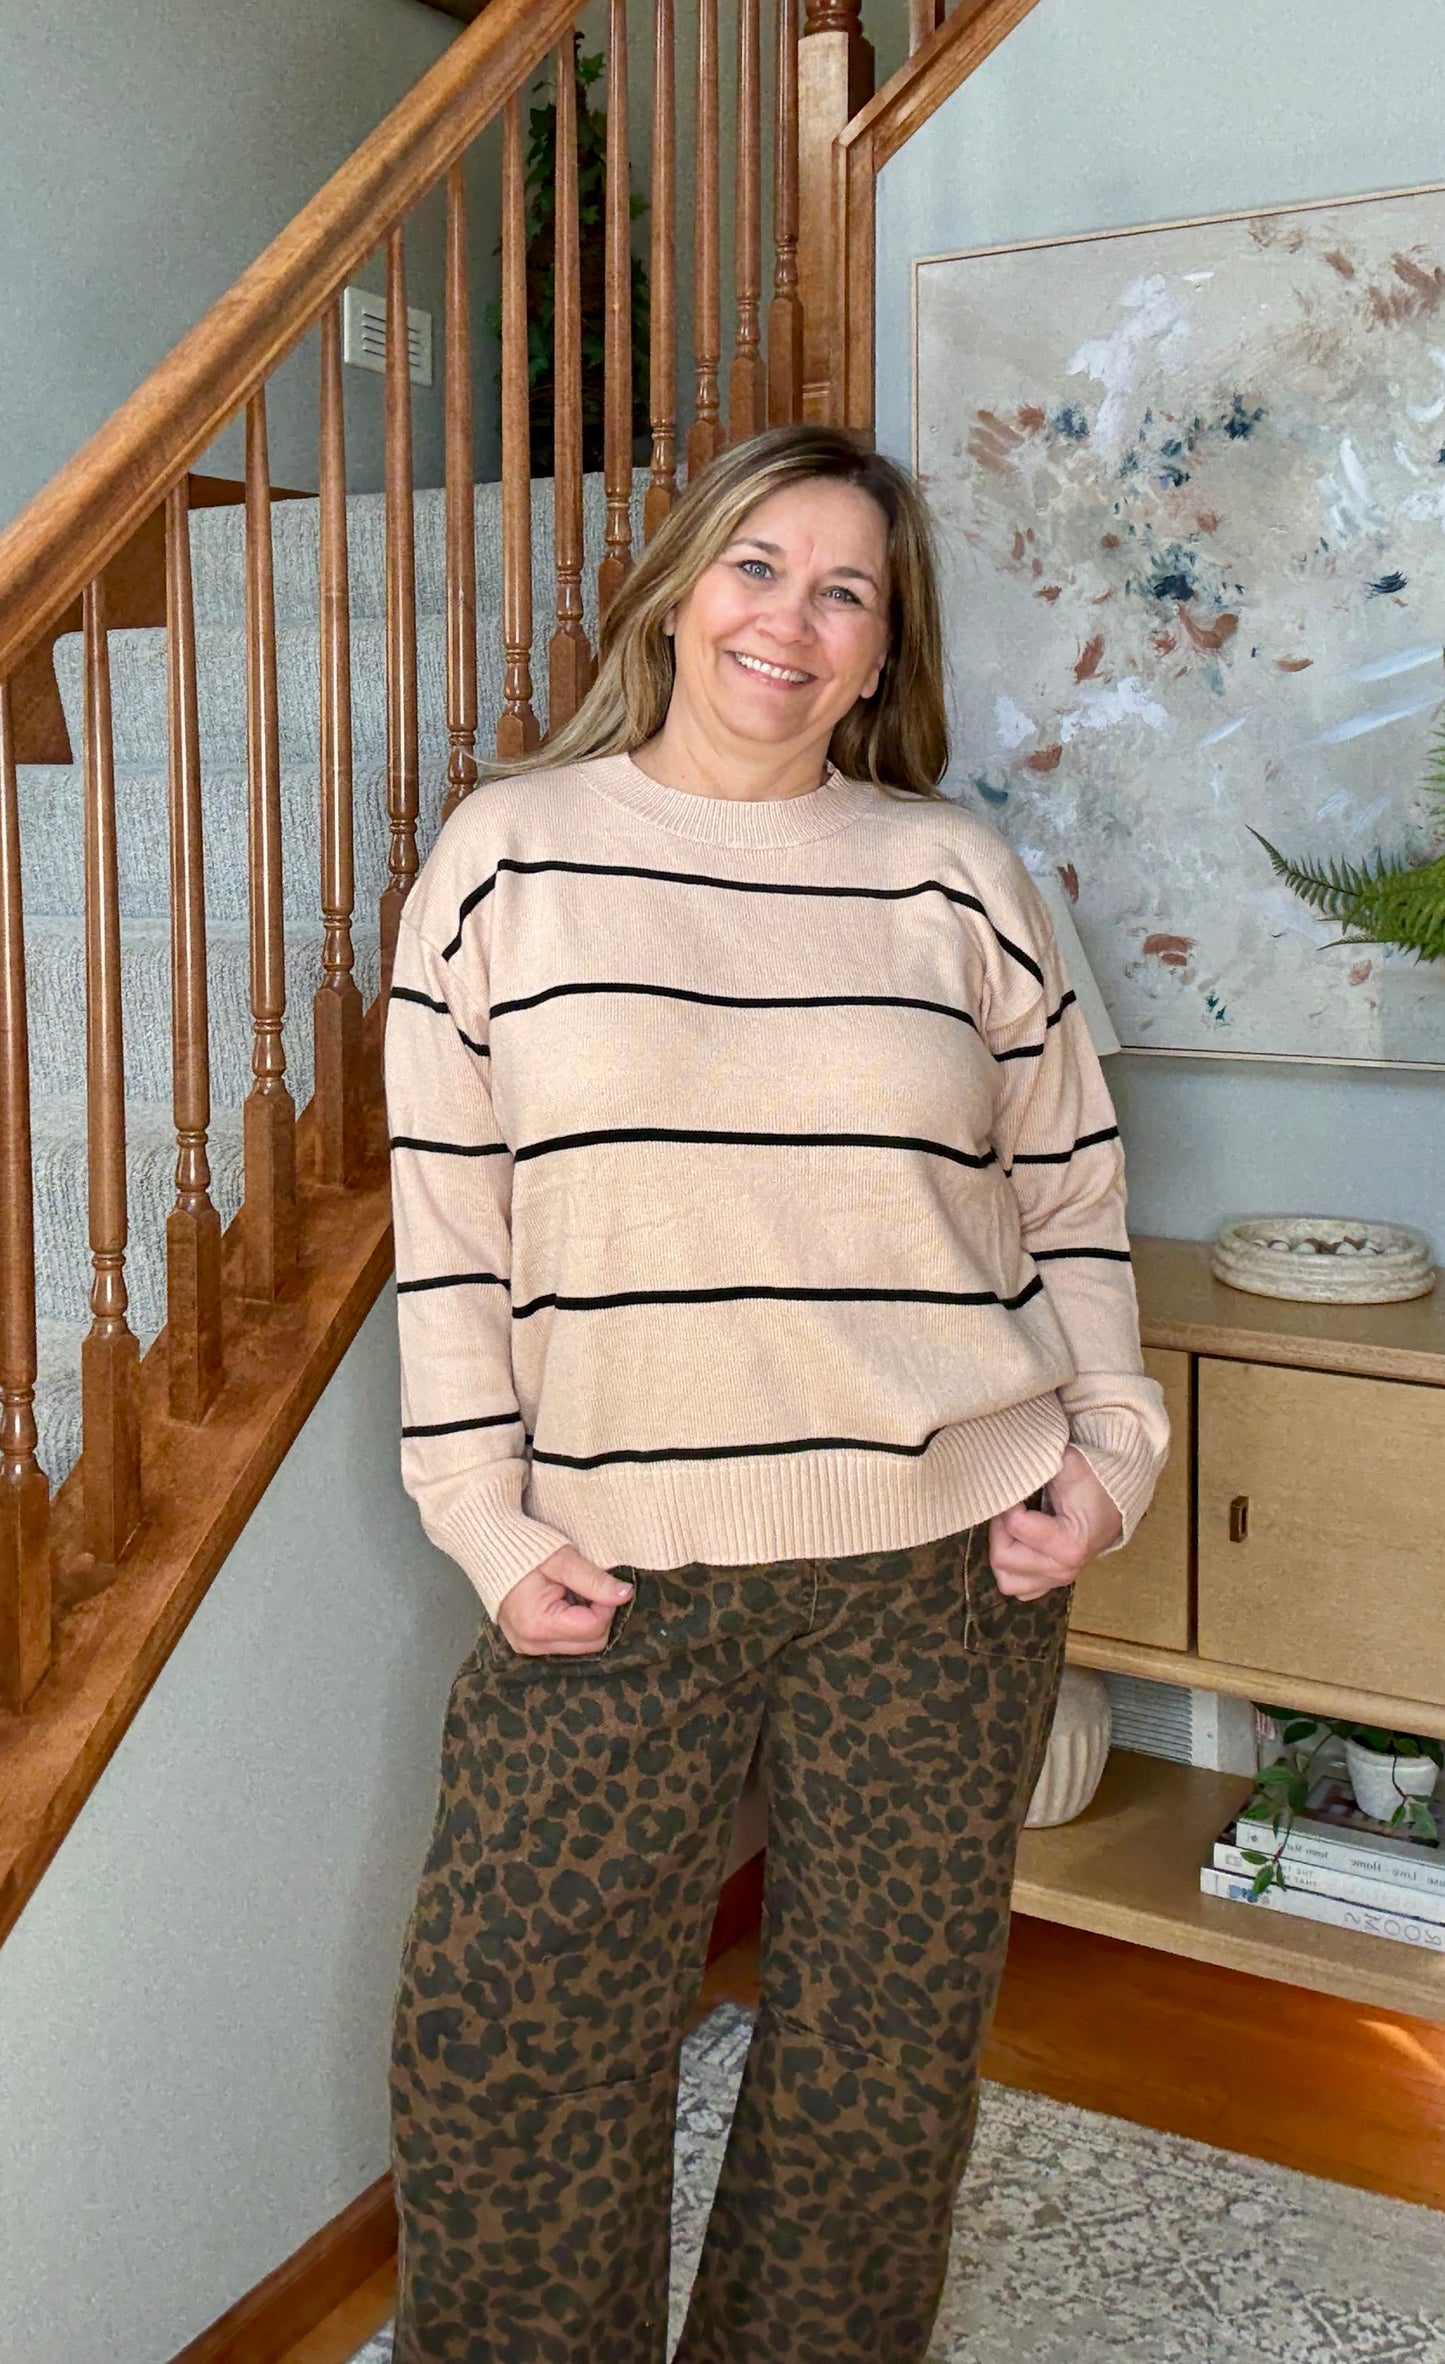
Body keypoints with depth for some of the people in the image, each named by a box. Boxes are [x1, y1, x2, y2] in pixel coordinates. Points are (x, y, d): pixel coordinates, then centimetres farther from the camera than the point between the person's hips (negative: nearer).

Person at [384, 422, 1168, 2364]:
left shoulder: (957, 876, 4)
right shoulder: (510, 855, 1)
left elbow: (1071, 1196, 10)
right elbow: (448, 1221, 0)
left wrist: (1110, 1449, 1)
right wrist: (489, 1522, -4)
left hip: (944, 1566, 1)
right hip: (617, 1572, 0)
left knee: (881, 2048, 13)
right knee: (497, 2035, 3)